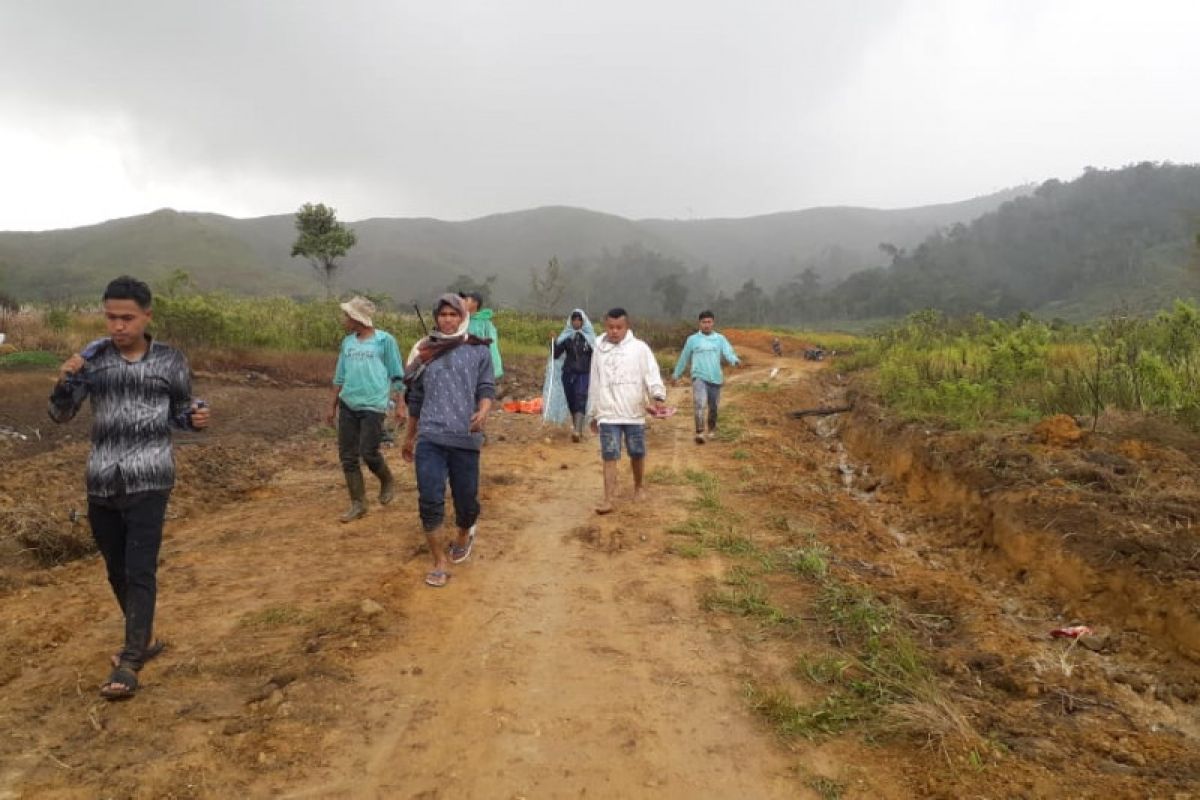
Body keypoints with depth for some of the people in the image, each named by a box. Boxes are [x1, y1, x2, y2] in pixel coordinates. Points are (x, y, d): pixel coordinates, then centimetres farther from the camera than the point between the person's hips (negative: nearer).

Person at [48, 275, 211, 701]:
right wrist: (64, 381, -17)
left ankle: (129, 662, 2)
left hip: (149, 482, -3)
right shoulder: (93, 357, 1)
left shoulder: (170, 361, -3)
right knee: (117, 571, 15)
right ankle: (145, 638, 34)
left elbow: (179, 413, 9)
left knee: (140, 571, -6)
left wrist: (196, 418, -15)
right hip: (101, 483, 3)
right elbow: (61, 415, 4)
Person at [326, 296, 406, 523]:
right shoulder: (347, 342, 11)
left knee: (368, 453, -10)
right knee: (347, 457, 4)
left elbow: (396, 375, -2)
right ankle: (358, 504, 15)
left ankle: (388, 482, 21)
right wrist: (333, 406, 18)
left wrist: (400, 406, -6)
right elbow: (340, 377, 18)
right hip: (348, 405, 6)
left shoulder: (385, 340, -4)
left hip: (373, 406, -6)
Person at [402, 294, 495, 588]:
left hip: (466, 438, -1)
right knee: (430, 500, -6)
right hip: (429, 437, 1)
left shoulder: (478, 350, 4)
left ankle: (464, 535, 41)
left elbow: (487, 387, 0)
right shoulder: (423, 351, 10)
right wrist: (409, 436, 23)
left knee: (466, 498, 8)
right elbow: (415, 397, 17)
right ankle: (441, 562, 7)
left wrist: (483, 412, -23)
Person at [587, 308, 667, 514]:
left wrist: (659, 396, -30)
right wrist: (592, 414, 17)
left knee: (637, 453, 11)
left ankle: (638, 488, 33)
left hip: (634, 412, -1)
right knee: (609, 456, -4)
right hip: (607, 414, 1)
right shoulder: (599, 350, 9)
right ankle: (608, 499, -2)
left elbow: (652, 373, -12)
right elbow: (594, 384, 15)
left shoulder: (640, 348, -1)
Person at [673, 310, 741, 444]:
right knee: (699, 403, -23)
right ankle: (700, 433, -25)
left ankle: (711, 429, 38)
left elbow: (728, 352, -9)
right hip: (699, 377, -2)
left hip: (715, 378, 2)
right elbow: (684, 358, 14)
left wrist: (735, 360, -31)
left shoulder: (720, 339, 5)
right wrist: (676, 374, 21)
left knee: (714, 407, 14)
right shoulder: (692, 339, 4)